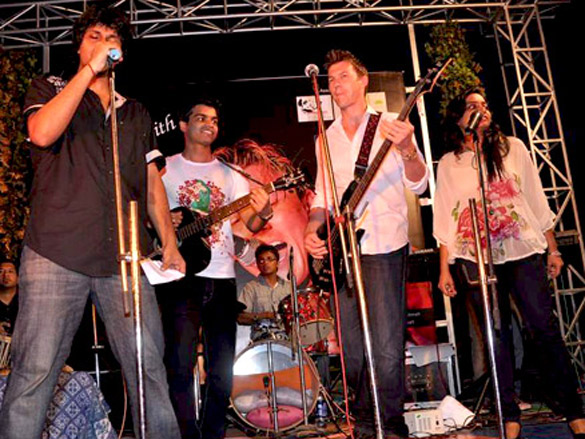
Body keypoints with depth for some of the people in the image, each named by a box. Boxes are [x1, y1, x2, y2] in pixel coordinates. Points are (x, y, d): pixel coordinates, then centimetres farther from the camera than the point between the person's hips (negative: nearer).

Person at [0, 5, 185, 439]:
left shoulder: (136, 112, 24)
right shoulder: (50, 89, 15)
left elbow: (152, 181, 21)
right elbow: (42, 133, -8)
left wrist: (169, 242, 11)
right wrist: (90, 69, -5)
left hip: (124, 257, 3)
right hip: (56, 252, -3)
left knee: (150, 366, -1)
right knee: (35, 369, -4)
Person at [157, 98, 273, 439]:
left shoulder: (230, 175, 14)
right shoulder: (163, 169, 7)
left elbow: (251, 224, 7)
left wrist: (263, 214, -17)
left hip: (222, 277, 3)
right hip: (180, 275, -3)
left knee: (223, 367, 6)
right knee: (181, 363, -12)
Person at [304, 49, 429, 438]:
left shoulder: (390, 126, 1)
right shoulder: (327, 138, 15)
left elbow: (418, 185, -7)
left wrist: (407, 150, -27)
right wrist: (312, 229, 0)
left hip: (386, 248, -4)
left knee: (387, 346, -7)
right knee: (352, 349, 9)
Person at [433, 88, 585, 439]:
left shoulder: (513, 147, 10)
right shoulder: (449, 163, 7)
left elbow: (537, 201, 11)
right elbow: (445, 218, 6)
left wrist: (552, 249, 8)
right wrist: (445, 269, 3)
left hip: (524, 251, 1)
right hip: (476, 258, 0)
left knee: (545, 329, -1)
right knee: (496, 335, 3)